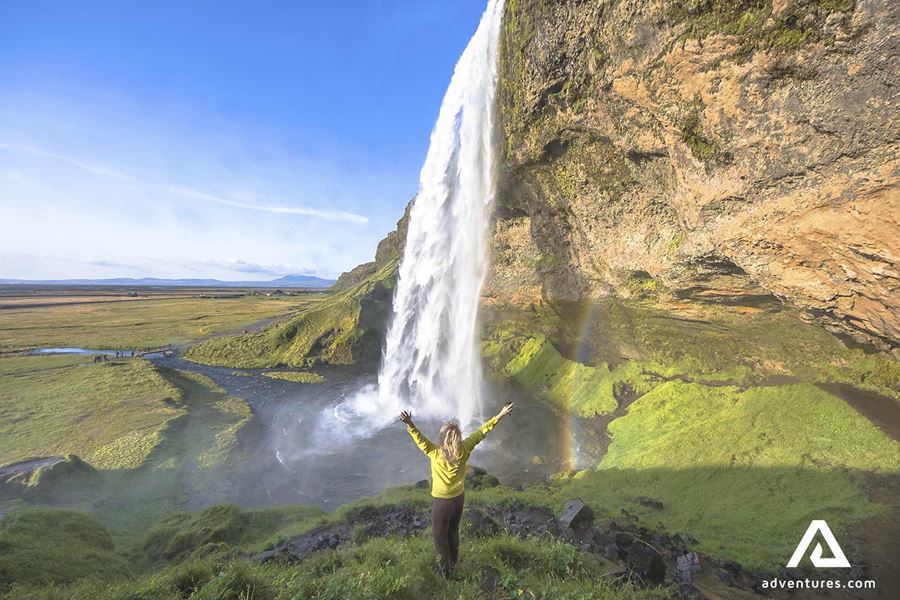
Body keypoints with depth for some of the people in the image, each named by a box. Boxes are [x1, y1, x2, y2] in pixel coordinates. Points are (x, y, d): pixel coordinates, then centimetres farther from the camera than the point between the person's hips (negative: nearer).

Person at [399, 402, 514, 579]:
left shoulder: (436, 453, -28)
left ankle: (445, 568, 34)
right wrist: (499, 416, -11)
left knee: (439, 535, 20)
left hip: (442, 501, -5)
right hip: (459, 498, 5)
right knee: (453, 532, 28)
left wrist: (410, 424, -57)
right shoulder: (464, 450, -18)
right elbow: (481, 433, -15)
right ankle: (453, 564, 46)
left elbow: (420, 440, -40)